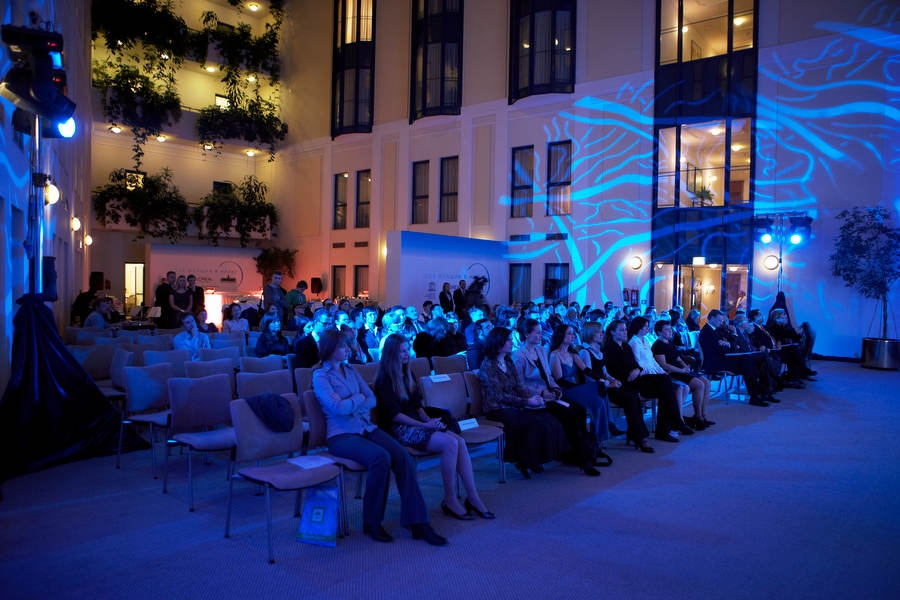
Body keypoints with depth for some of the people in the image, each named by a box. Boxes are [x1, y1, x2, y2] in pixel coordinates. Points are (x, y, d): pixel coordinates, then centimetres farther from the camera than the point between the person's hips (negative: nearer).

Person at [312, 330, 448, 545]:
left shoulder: (351, 371, 18)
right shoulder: (320, 376, -1)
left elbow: (372, 400, 10)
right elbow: (338, 407, -16)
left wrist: (350, 405, -6)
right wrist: (359, 398, 0)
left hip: (367, 428, 6)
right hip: (342, 435, -6)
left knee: (402, 456, -20)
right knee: (381, 457, -32)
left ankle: (418, 522, -19)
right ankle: (372, 523, -15)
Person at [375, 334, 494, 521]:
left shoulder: (408, 375, 18)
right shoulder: (385, 379, -7)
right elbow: (393, 414, -14)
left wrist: (429, 420, -1)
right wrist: (424, 425, -17)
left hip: (416, 423, 7)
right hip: (400, 429, -7)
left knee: (460, 441, -18)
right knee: (450, 444, -26)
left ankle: (473, 497, -16)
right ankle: (450, 501, -16)